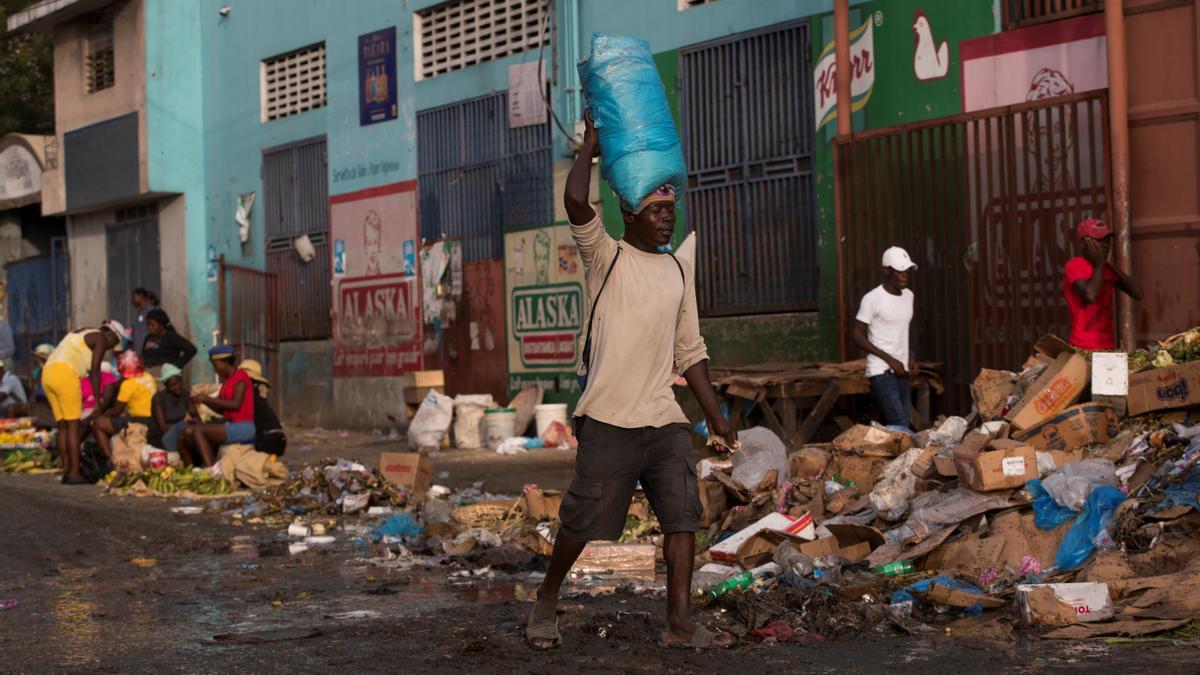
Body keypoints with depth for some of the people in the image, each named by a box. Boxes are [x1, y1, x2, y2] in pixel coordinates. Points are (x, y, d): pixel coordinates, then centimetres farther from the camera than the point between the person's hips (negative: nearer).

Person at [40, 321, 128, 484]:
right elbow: (94, 371, -6)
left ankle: (66, 471, 9)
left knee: (63, 426, 11)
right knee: (73, 426, -5)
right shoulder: (101, 339, 3)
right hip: (65, 375, -9)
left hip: (48, 373, 9)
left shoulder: (82, 334, 29)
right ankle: (74, 473, -6)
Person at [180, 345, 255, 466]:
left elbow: (235, 404, -19)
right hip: (231, 425, 9)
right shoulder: (226, 380, 19)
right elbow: (220, 409, 19)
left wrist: (207, 398, -15)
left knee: (197, 430, -21)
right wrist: (203, 400, 3)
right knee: (188, 432, -3)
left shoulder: (240, 376, -7)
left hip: (243, 428, -9)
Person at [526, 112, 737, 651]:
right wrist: (591, 144, -5)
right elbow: (575, 200, -19)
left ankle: (679, 625, 5)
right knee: (583, 520, 2)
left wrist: (715, 414, 11)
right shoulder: (605, 256, -1)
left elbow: (689, 351, 16)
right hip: (609, 419, -5)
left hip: (666, 419, 5)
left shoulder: (679, 274, 14)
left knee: (683, 516, -1)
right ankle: (547, 601, 24)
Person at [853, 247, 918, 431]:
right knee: (900, 427, -16)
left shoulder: (908, 296, 11)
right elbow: (858, 336, -10)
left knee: (907, 426, 5)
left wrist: (909, 358, 7)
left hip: (901, 372, 8)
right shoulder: (872, 299, -12)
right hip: (881, 373, -8)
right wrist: (890, 359, -15)